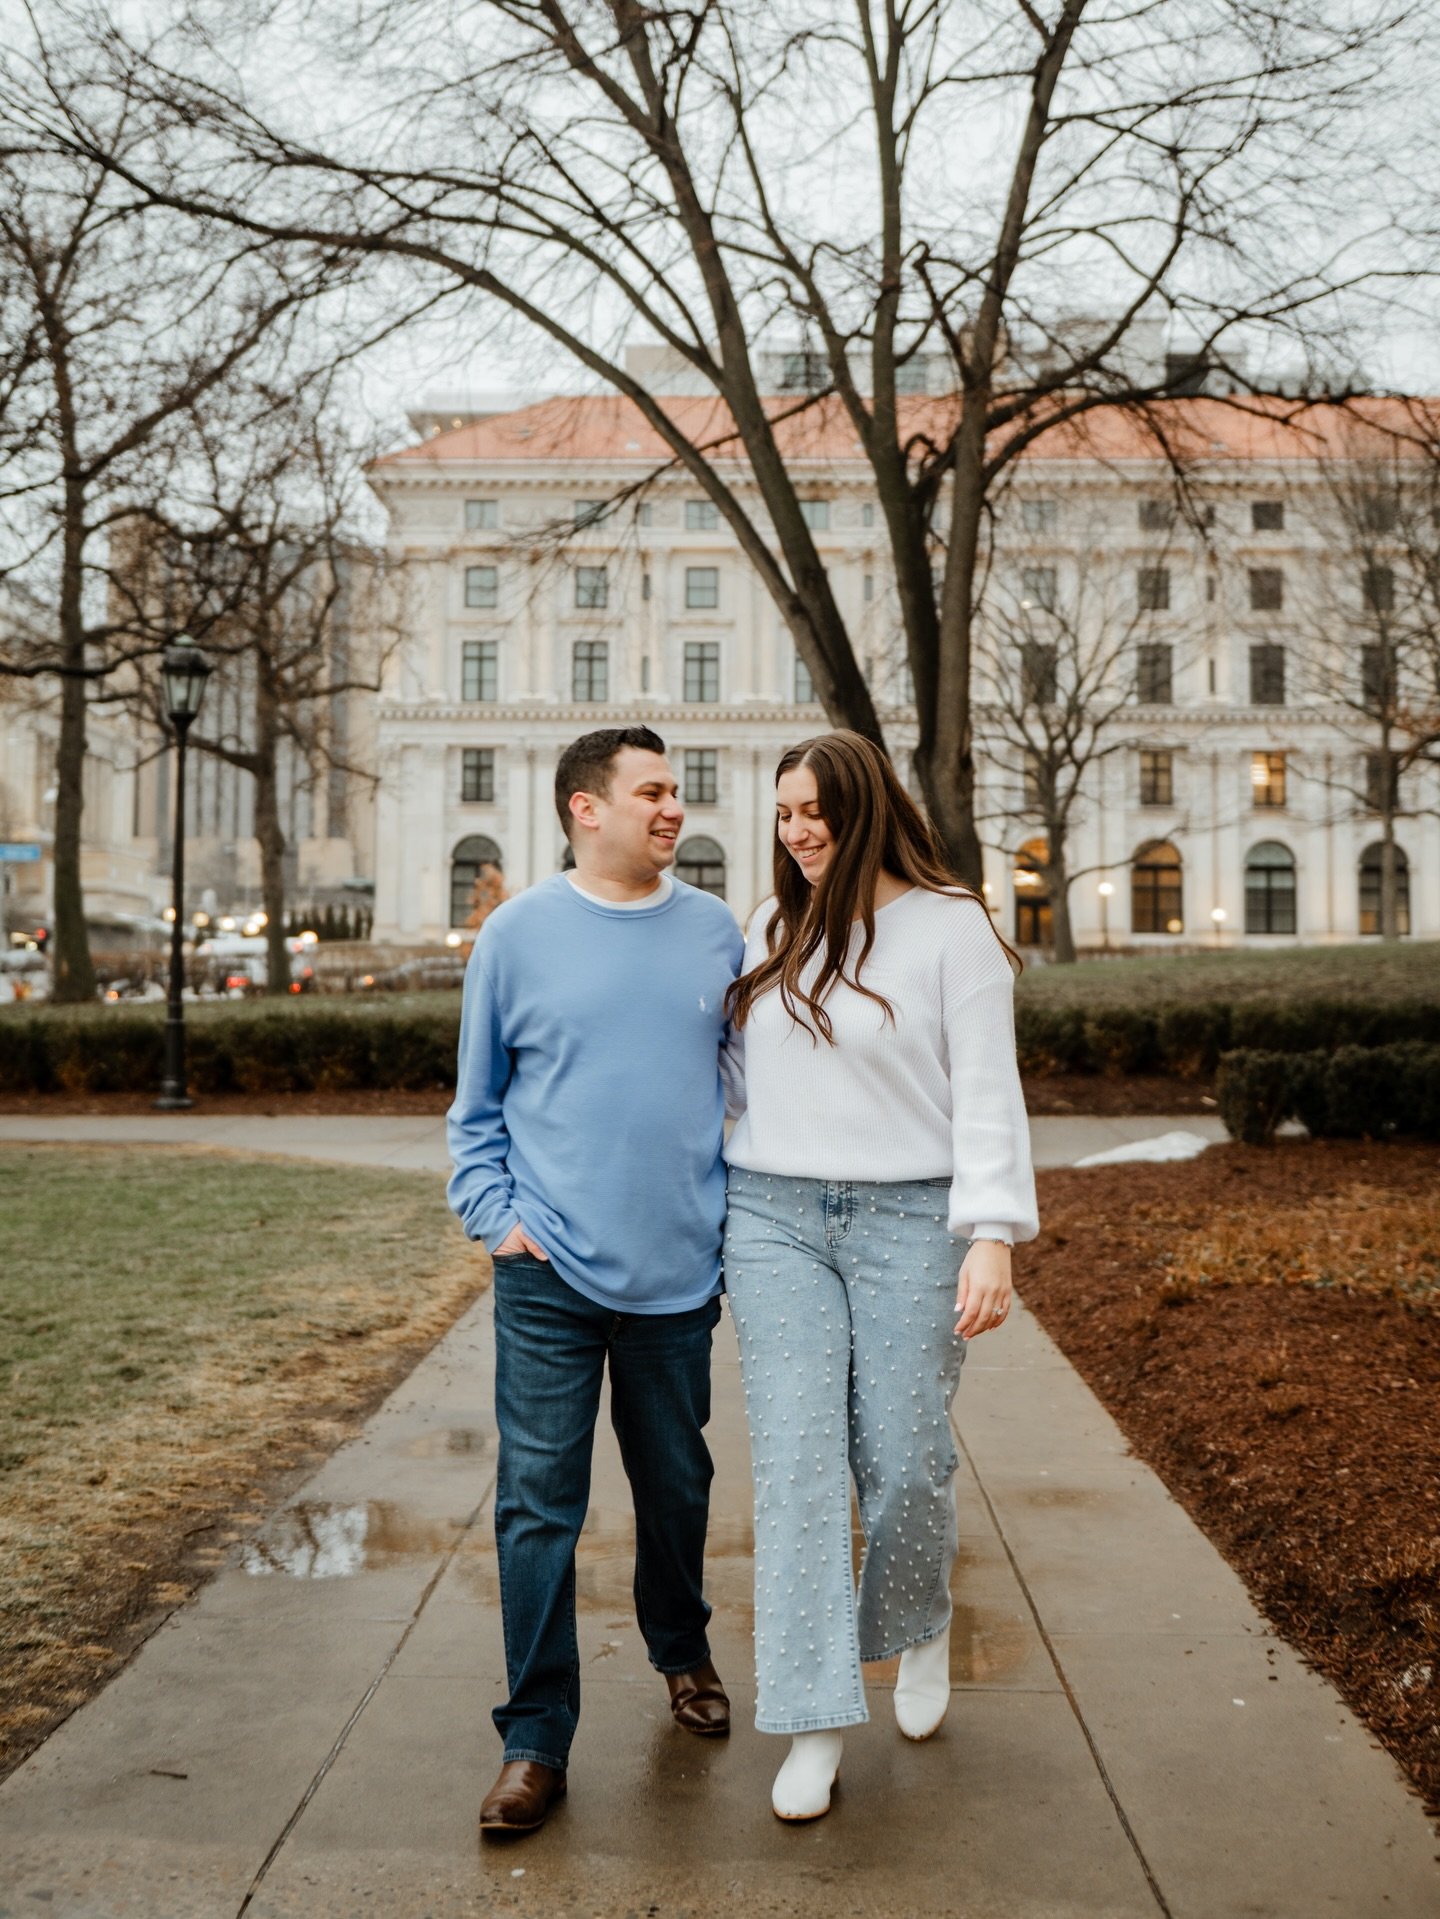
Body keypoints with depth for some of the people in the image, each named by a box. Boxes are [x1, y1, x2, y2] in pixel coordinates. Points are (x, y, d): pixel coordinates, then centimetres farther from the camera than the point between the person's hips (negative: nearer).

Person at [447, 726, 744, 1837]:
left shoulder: (714, 934, 4)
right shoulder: (519, 934, -2)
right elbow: (476, 1106, 5)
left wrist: (744, 1216, 7)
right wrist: (494, 1213, -6)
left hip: (680, 1274, 3)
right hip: (550, 1279, -2)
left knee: (677, 1485, 18)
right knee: (539, 1505, 0)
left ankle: (682, 1653, 42)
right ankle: (537, 1739, 13)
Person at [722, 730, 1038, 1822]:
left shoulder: (950, 926, -3)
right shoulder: (775, 928, 12)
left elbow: (987, 1093, -7)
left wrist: (993, 1235, -15)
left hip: (910, 1222, -3)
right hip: (775, 1219, 4)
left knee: (905, 1457, 3)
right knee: (796, 1458, -3)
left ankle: (919, 1627, 35)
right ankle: (814, 1720, 3)